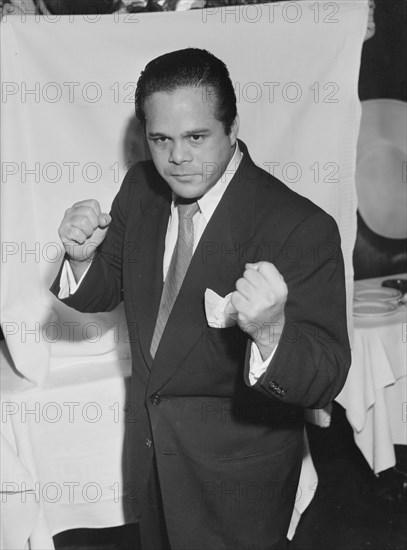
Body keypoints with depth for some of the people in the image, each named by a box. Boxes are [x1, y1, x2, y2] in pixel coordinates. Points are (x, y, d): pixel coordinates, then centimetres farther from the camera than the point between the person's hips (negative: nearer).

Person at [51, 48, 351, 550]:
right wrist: (82, 257, -20)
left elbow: (325, 381, -26)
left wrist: (271, 328, -48)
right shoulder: (141, 188, -9)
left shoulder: (303, 229, -28)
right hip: (148, 447, 6)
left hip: (238, 471, -5)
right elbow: (105, 291, 3)